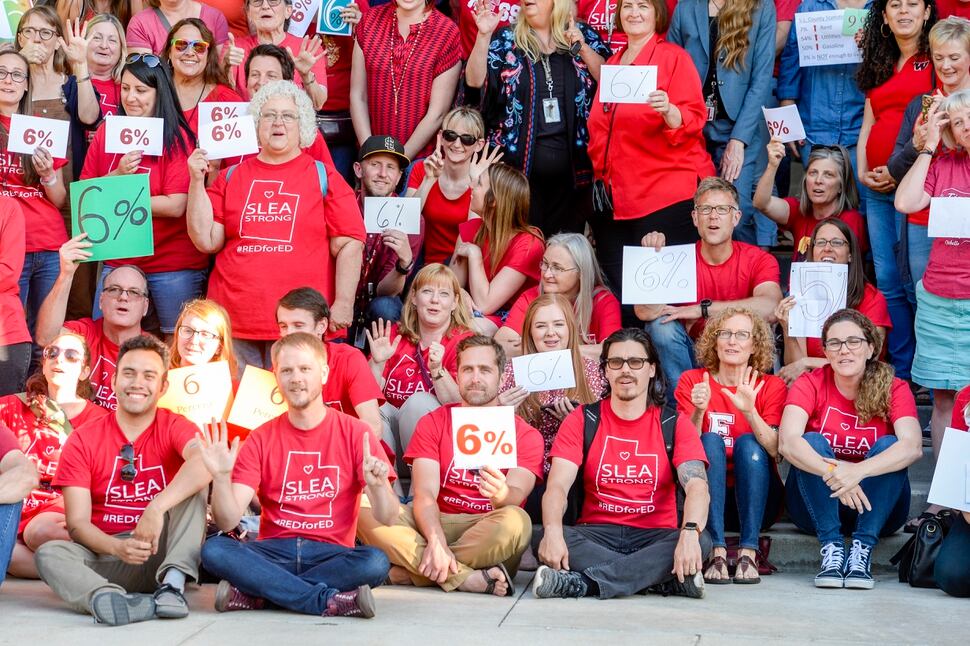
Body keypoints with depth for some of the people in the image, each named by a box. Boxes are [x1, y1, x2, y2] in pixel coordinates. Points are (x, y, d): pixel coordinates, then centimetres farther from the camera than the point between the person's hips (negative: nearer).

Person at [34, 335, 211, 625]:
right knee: (49, 553, -26)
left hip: (162, 550, -1)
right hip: (104, 554, 1)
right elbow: (77, 523, -4)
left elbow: (203, 460, -25)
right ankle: (110, 598, -53)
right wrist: (118, 548, -25)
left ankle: (172, 583, -36)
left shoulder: (175, 427, 0)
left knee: (195, 484, -20)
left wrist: (156, 508, -39)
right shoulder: (82, 441, 4)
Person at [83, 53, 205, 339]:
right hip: (117, 259, 4)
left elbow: (175, 206, -16)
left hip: (173, 264, -4)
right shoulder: (107, 132, 6)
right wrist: (118, 175, -13)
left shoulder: (177, 138, -9)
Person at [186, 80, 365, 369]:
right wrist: (197, 181, 1)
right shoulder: (231, 177, 12)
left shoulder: (323, 177, 6)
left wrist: (344, 303, -7)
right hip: (235, 322, 2)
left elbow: (348, 245, 2)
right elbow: (207, 241, 7)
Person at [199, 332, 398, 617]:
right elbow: (228, 521, -3)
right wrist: (221, 477, -21)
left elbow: (387, 518, -5)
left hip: (332, 553, -1)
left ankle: (253, 594, -24)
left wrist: (378, 485, -26)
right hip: (274, 552, 1)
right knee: (214, 550, -27)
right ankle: (331, 601, -27)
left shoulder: (354, 433, 2)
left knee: (376, 562, -33)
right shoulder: (260, 440, 6)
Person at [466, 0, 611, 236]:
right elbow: (475, 81, -4)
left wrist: (583, 48, -12)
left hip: (572, 168, 1)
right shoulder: (506, 39, 5)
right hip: (519, 165, -1)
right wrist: (484, 35, -15)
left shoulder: (583, 34, 6)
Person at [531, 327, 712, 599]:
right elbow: (557, 485, -8)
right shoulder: (582, 420, 5)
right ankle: (673, 579, -33)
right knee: (545, 536, -31)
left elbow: (697, 487, -11)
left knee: (701, 542, -31)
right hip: (596, 536, 0)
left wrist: (690, 532, -35)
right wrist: (553, 531, -31)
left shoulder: (675, 424, 4)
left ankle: (583, 582, -34)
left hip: (655, 536, 0)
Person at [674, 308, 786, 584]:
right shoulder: (692, 382, 4)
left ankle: (748, 553, -33)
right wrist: (699, 411, -25)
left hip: (756, 500, 0)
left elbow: (775, 449, -13)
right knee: (710, 440, -25)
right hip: (707, 499, 0)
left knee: (747, 441, -25)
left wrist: (750, 411, -30)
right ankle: (717, 552, -37)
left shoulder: (771, 387, 3)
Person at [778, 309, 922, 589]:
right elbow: (787, 442, -25)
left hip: (876, 508, 0)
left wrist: (859, 471, -42)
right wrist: (832, 472, -41)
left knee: (887, 446, -24)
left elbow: (913, 447, -26)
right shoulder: (810, 384, -7)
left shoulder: (893, 389, -7)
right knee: (813, 442, -24)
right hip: (817, 505, 0)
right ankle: (831, 547, -30)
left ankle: (863, 549, -30)